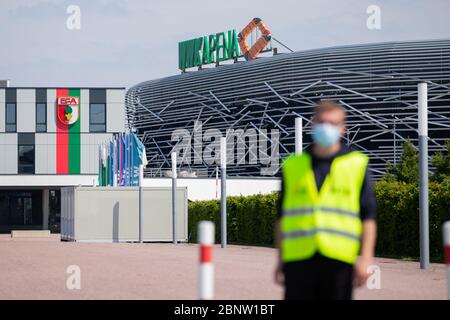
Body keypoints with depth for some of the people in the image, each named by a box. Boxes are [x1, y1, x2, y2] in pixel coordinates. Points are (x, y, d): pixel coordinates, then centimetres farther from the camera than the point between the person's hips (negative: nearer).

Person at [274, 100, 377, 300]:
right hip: (298, 260, 1)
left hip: (339, 259, -1)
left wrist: (365, 259, -5)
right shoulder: (293, 165, 13)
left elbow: (368, 216, 4)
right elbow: (282, 216, 16)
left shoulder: (357, 165, 8)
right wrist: (280, 260, 12)